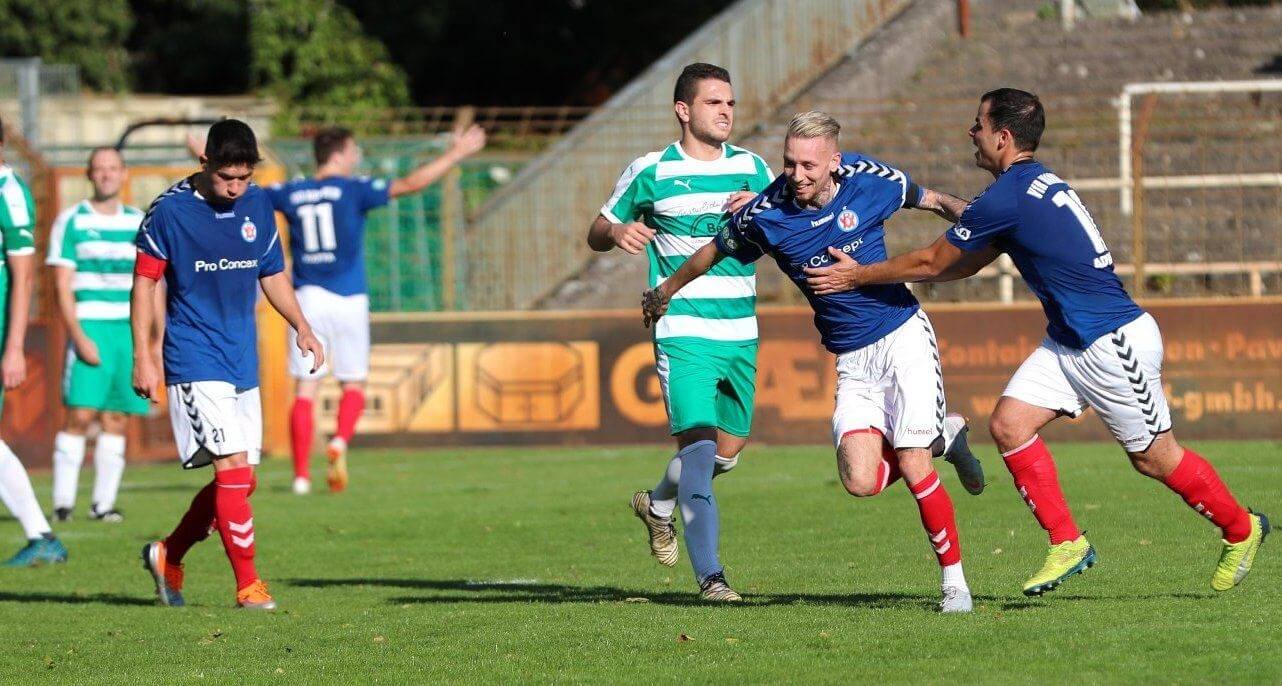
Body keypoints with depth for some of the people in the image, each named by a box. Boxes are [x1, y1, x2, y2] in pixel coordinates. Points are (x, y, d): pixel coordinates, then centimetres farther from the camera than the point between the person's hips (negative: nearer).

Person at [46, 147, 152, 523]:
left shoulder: (140, 223, 13)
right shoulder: (72, 221, 2)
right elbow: (62, 285, -3)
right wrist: (79, 337, -12)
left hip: (130, 331, 4)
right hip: (89, 327, -4)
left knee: (117, 420, 2)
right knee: (80, 414, -11)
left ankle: (103, 502, 6)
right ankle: (63, 502, -8)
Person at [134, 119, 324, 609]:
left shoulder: (258, 207, 7)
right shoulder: (170, 209, -9)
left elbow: (272, 274, 19)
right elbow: (144, 281, -5)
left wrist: (302, 327, 6)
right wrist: (143, 357, -10)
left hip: (243, 362, 6)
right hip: (195, 361, -6)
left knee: (240, 479, 8)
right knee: (233, 469, -15)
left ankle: (169, 557, 27)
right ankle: (248, 586, -9)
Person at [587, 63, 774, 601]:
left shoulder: (751, 168, 9)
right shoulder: (651, 171, 0)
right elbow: (596, 234, 8)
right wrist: (618, 232, -15)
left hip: (740, 330, 5)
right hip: (683, 330, -5)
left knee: (730, 447, 11)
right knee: (698, 445, -15)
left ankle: (658, 505, 40)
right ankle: (709, 576, -15)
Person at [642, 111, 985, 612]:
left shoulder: (870, 179, -11)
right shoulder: (764, 215, -11)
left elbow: (931, 200, 9)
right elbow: (716, 251, 10)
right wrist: (665, 292, 23)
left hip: (904, 336, -1)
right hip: (851, 361, 2)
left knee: (912, 466, -13)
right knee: (860, 480, -15)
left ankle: (954, 577, 6)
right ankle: (942, 439, 15)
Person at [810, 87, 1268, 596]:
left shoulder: (1006, 199, -20)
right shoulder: (1037, 183, 11)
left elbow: (931, 263, -10)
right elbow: (966, 264, 21)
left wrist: (858, 276, 3)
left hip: (1116, 340, -9)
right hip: (1068, 342, 9)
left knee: (1153, 458, 3)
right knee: (1009, 424, -3)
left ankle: (1241, 529, 24)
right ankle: (1067, 544, 2)